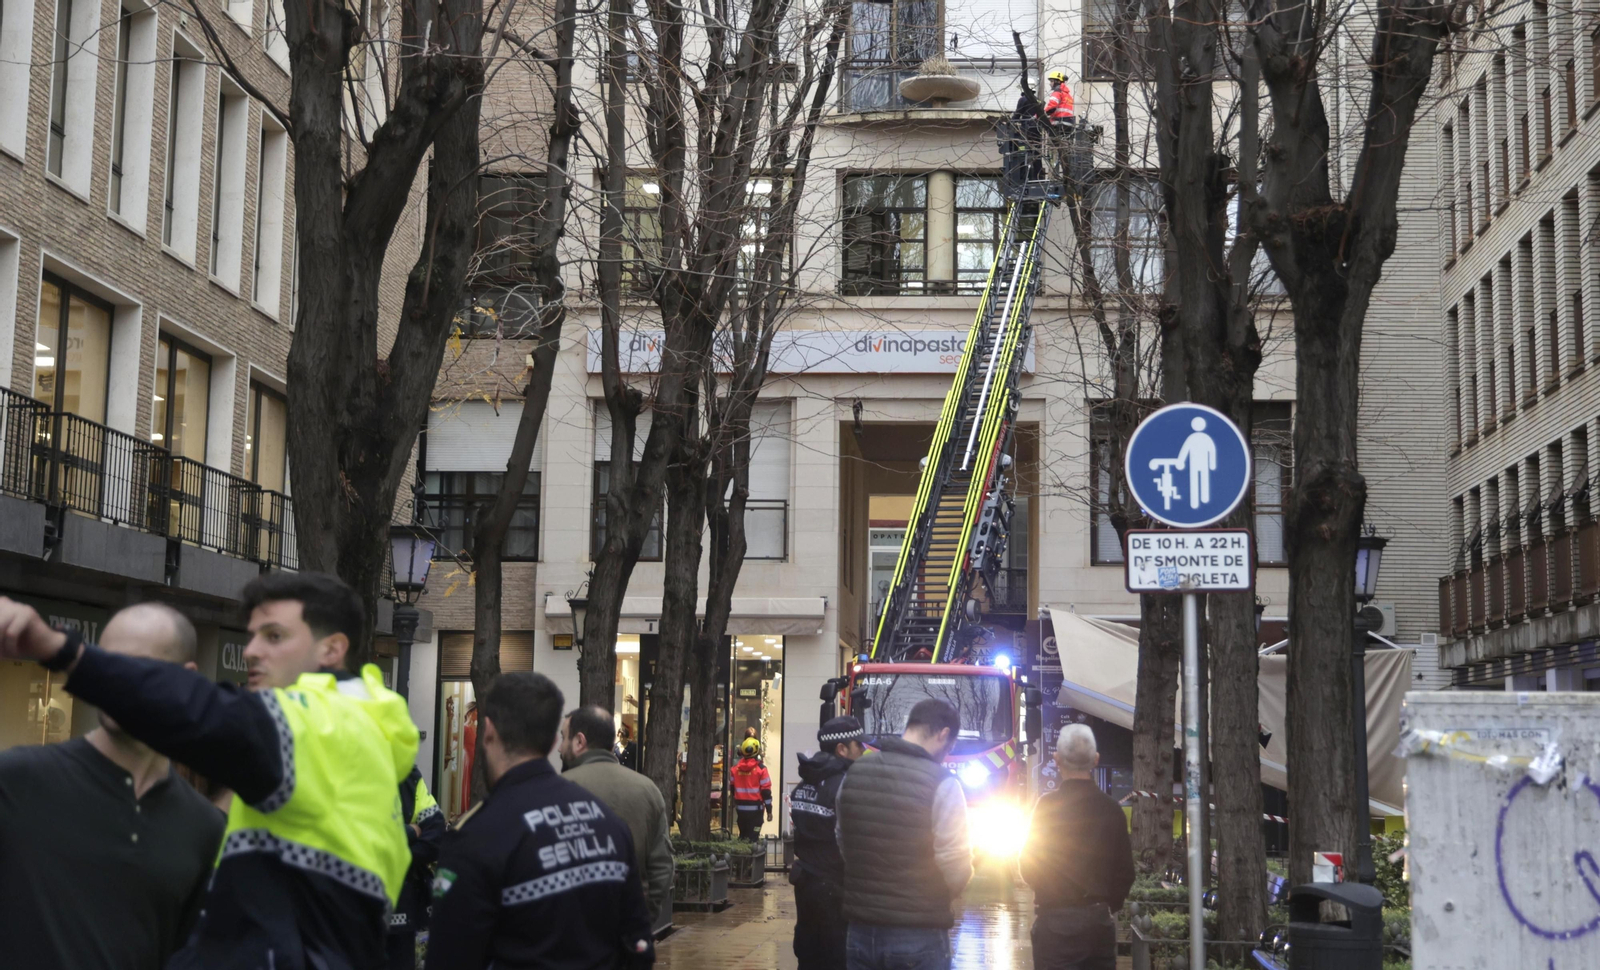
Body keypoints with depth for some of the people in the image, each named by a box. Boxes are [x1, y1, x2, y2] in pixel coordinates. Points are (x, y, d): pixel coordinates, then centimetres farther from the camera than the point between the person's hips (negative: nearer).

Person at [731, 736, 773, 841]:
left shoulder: (735, 769, 3)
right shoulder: (761, 769, -11)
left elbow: (732, 789, 13)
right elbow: (766, 791, -10)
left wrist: (734, 804, 27)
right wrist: (769, 810, -4)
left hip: (740, 808, 4)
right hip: (755, 808, -4)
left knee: (743, 835, 17)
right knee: (753, 837, -2)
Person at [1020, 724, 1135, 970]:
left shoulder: (1049, 804, -10)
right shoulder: (1112, 809, 3)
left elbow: (1030, 869, -4)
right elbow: (1125, 872, 6)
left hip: (1057, 922, -5)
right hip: (1101, 920, 5)